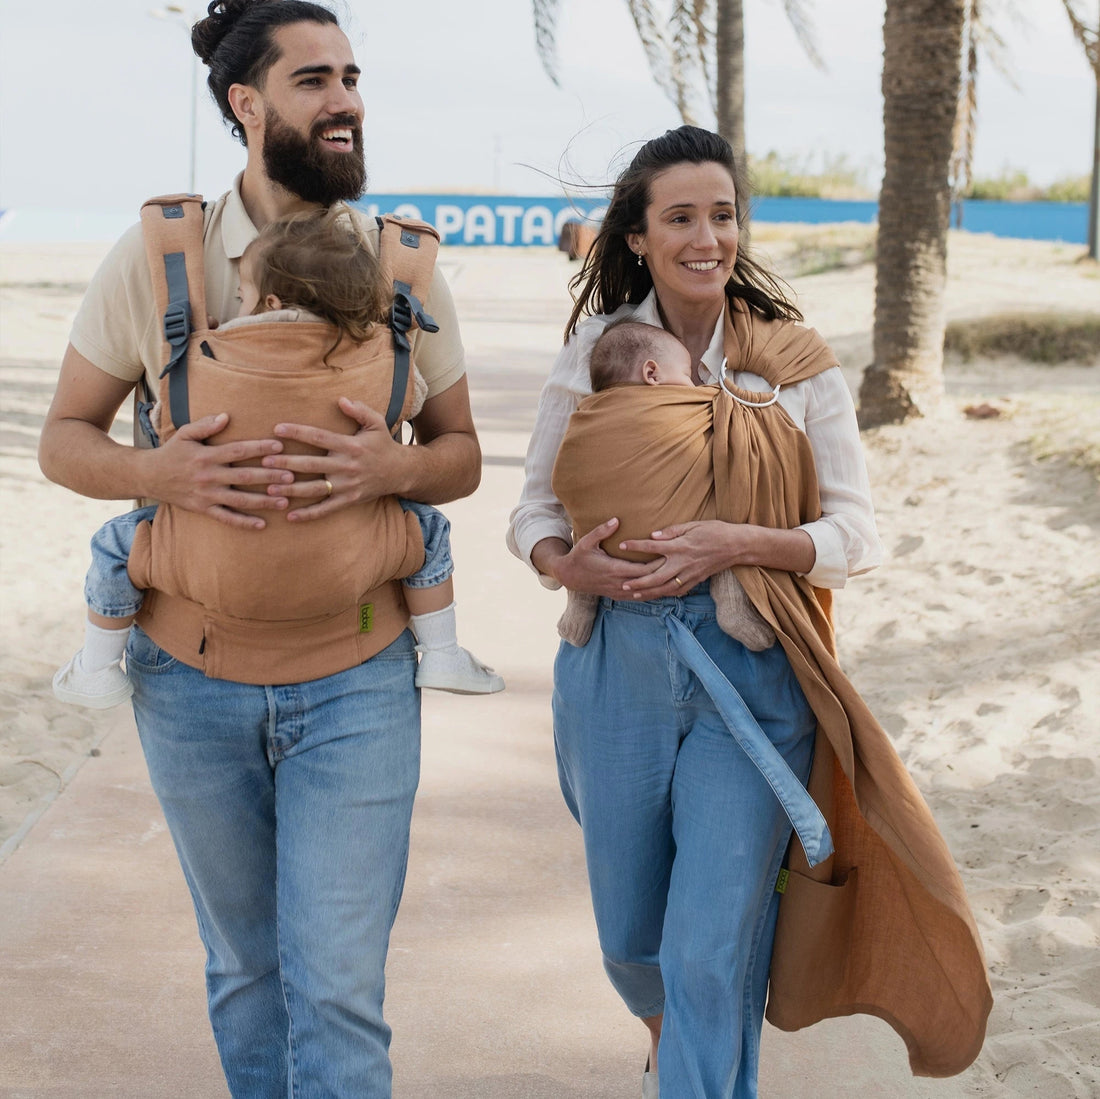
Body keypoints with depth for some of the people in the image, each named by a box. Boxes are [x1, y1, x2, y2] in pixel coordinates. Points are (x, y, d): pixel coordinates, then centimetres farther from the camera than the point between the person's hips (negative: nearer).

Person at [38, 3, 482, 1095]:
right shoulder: (155, 255, -4)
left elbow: (462, 453, 6)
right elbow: (63, 438, 2)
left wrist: (396, 467, -18)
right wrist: (157, 472, -21)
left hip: (357, 687, 0)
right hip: (191, 686, 1)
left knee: (337, 987, -3)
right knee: (244, 971, 17)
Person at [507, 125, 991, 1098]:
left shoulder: (798, 363, -2)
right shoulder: (597, 351, 3)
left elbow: (858, 538, -3)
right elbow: (534, 510, 8)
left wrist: (739, 543, -19)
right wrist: (565, 565, -14)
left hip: (752, 678, -2)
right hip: (618, 668, 2)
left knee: (714, 956, -7)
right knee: (631, 940, 17)